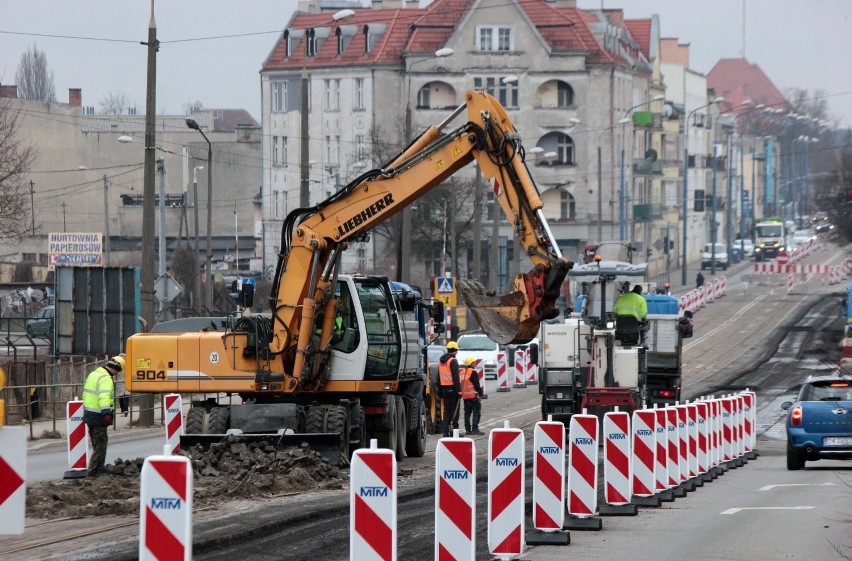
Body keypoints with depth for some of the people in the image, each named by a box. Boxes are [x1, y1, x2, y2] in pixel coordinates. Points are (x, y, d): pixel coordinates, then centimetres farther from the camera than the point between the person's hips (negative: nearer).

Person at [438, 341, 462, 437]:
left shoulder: (440, 361, 13)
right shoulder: (453, 361, -12)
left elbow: (438, 376, 17)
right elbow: (455, 377, -17)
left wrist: (440, 390, 20)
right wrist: (459, 390, -16)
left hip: (444, 388, 7)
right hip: (452, 388, -7)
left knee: (446, 410, 10)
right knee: (454, 410, -2)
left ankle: (445, 431, 7)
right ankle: (455, 429, -3)